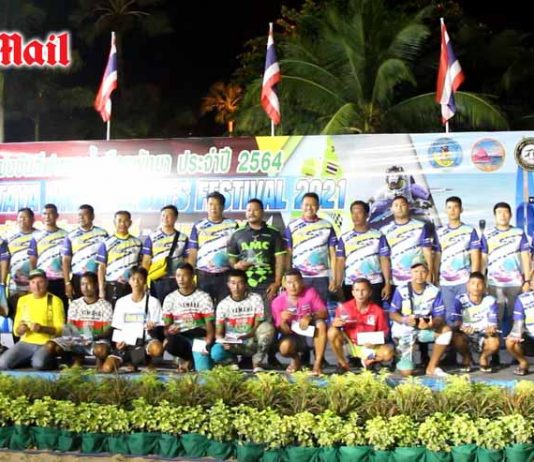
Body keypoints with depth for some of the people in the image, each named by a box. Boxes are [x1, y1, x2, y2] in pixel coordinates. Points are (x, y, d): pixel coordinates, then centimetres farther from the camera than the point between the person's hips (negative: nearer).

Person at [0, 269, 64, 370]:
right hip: (26, 343, 4)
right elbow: (16, 330, 13)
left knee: (39, 364, -36)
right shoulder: (22, 300, 13)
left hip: (46, 344, -4)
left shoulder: (55, 301, 0)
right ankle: (31, 360, 0)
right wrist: (20, 329, -11)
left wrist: (42, 329, -22)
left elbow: (60, 329, -5)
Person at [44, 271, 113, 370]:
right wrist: (70, 331, -19)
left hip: (97, 341, -3)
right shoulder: (74, 304, 11)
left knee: (102, 350, -41)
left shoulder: (105, 305, 3)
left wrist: (95, 337, -24)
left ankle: (100, 362, -2)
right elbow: (69, 327, 6)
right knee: (50, 346, -22)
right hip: (76, 340, 3)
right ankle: (77, 358, 3)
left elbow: (108, 331, -3)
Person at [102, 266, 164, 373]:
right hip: (125, 345, 1)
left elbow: (156, 330, 0)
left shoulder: (153, 302, 2)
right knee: (107, 368, -26)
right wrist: (118, 342, -5)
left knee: (157, 348, -38)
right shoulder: (121, 302, 9)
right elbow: (117, 327, 13)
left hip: (144, 344, -1)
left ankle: (130, 361, -11)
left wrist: (151, 329, -23)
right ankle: (131, 361, 3)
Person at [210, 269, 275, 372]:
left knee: (268, 327, -30)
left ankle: (257, 362, -10)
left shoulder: (256, 299, -5)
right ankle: (233, 361, 3)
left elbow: (258, 326, -9)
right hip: (231, 344, 0)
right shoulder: (223, 304, -3)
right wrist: (223, 341, -28)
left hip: (252, 342, 0)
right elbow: (219, 332, -5)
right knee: (216, 353, -33)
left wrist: (246, 336, -29)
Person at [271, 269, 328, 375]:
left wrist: (310, 317, -36)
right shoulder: (278, 301, -13)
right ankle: (296, 359, 7)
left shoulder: (310, 292, -12)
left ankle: (318, 363, -20)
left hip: (311, 332, 0)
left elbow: (324, 313, -17)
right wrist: (282, 320, -33)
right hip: (294, 336, 0)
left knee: (321, 323, -33)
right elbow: (283, 331, -10)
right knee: (284, 347, -33)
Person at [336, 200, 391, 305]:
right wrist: (338, 284, -5)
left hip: (374, 285, -1)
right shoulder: (344, 238, 9)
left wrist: (387, 284, -5)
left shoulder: (378, 236, 5)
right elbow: (340, 262, 5)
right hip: (350, 285, 1)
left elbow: (385, 260, 3)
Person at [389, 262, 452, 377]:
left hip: (424, 329, 3)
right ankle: (403, 357, 27)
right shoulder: (401, 290, -12)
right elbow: (392, 314, -8)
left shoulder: (434, 291, -9)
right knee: (406, 372, -14)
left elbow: (440, 317, -10)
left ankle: (432, 367, -12)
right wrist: (405, 320, -29)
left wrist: (431, 324, -33)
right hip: (404, 331, -3)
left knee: (446, 330, -27)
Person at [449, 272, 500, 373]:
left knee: (494, 343, -35)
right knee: (455, 337, -34)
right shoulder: (460, 299, -8)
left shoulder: (490, 301, -7)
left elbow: (493, 322, -13)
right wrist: (462, 327, -41)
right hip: (466, 335, 1)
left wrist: (491, 329, -39)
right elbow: (455, 321, -16)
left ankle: (484, 358, 5)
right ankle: (467, 358, 2)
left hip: (483, 336, 0)